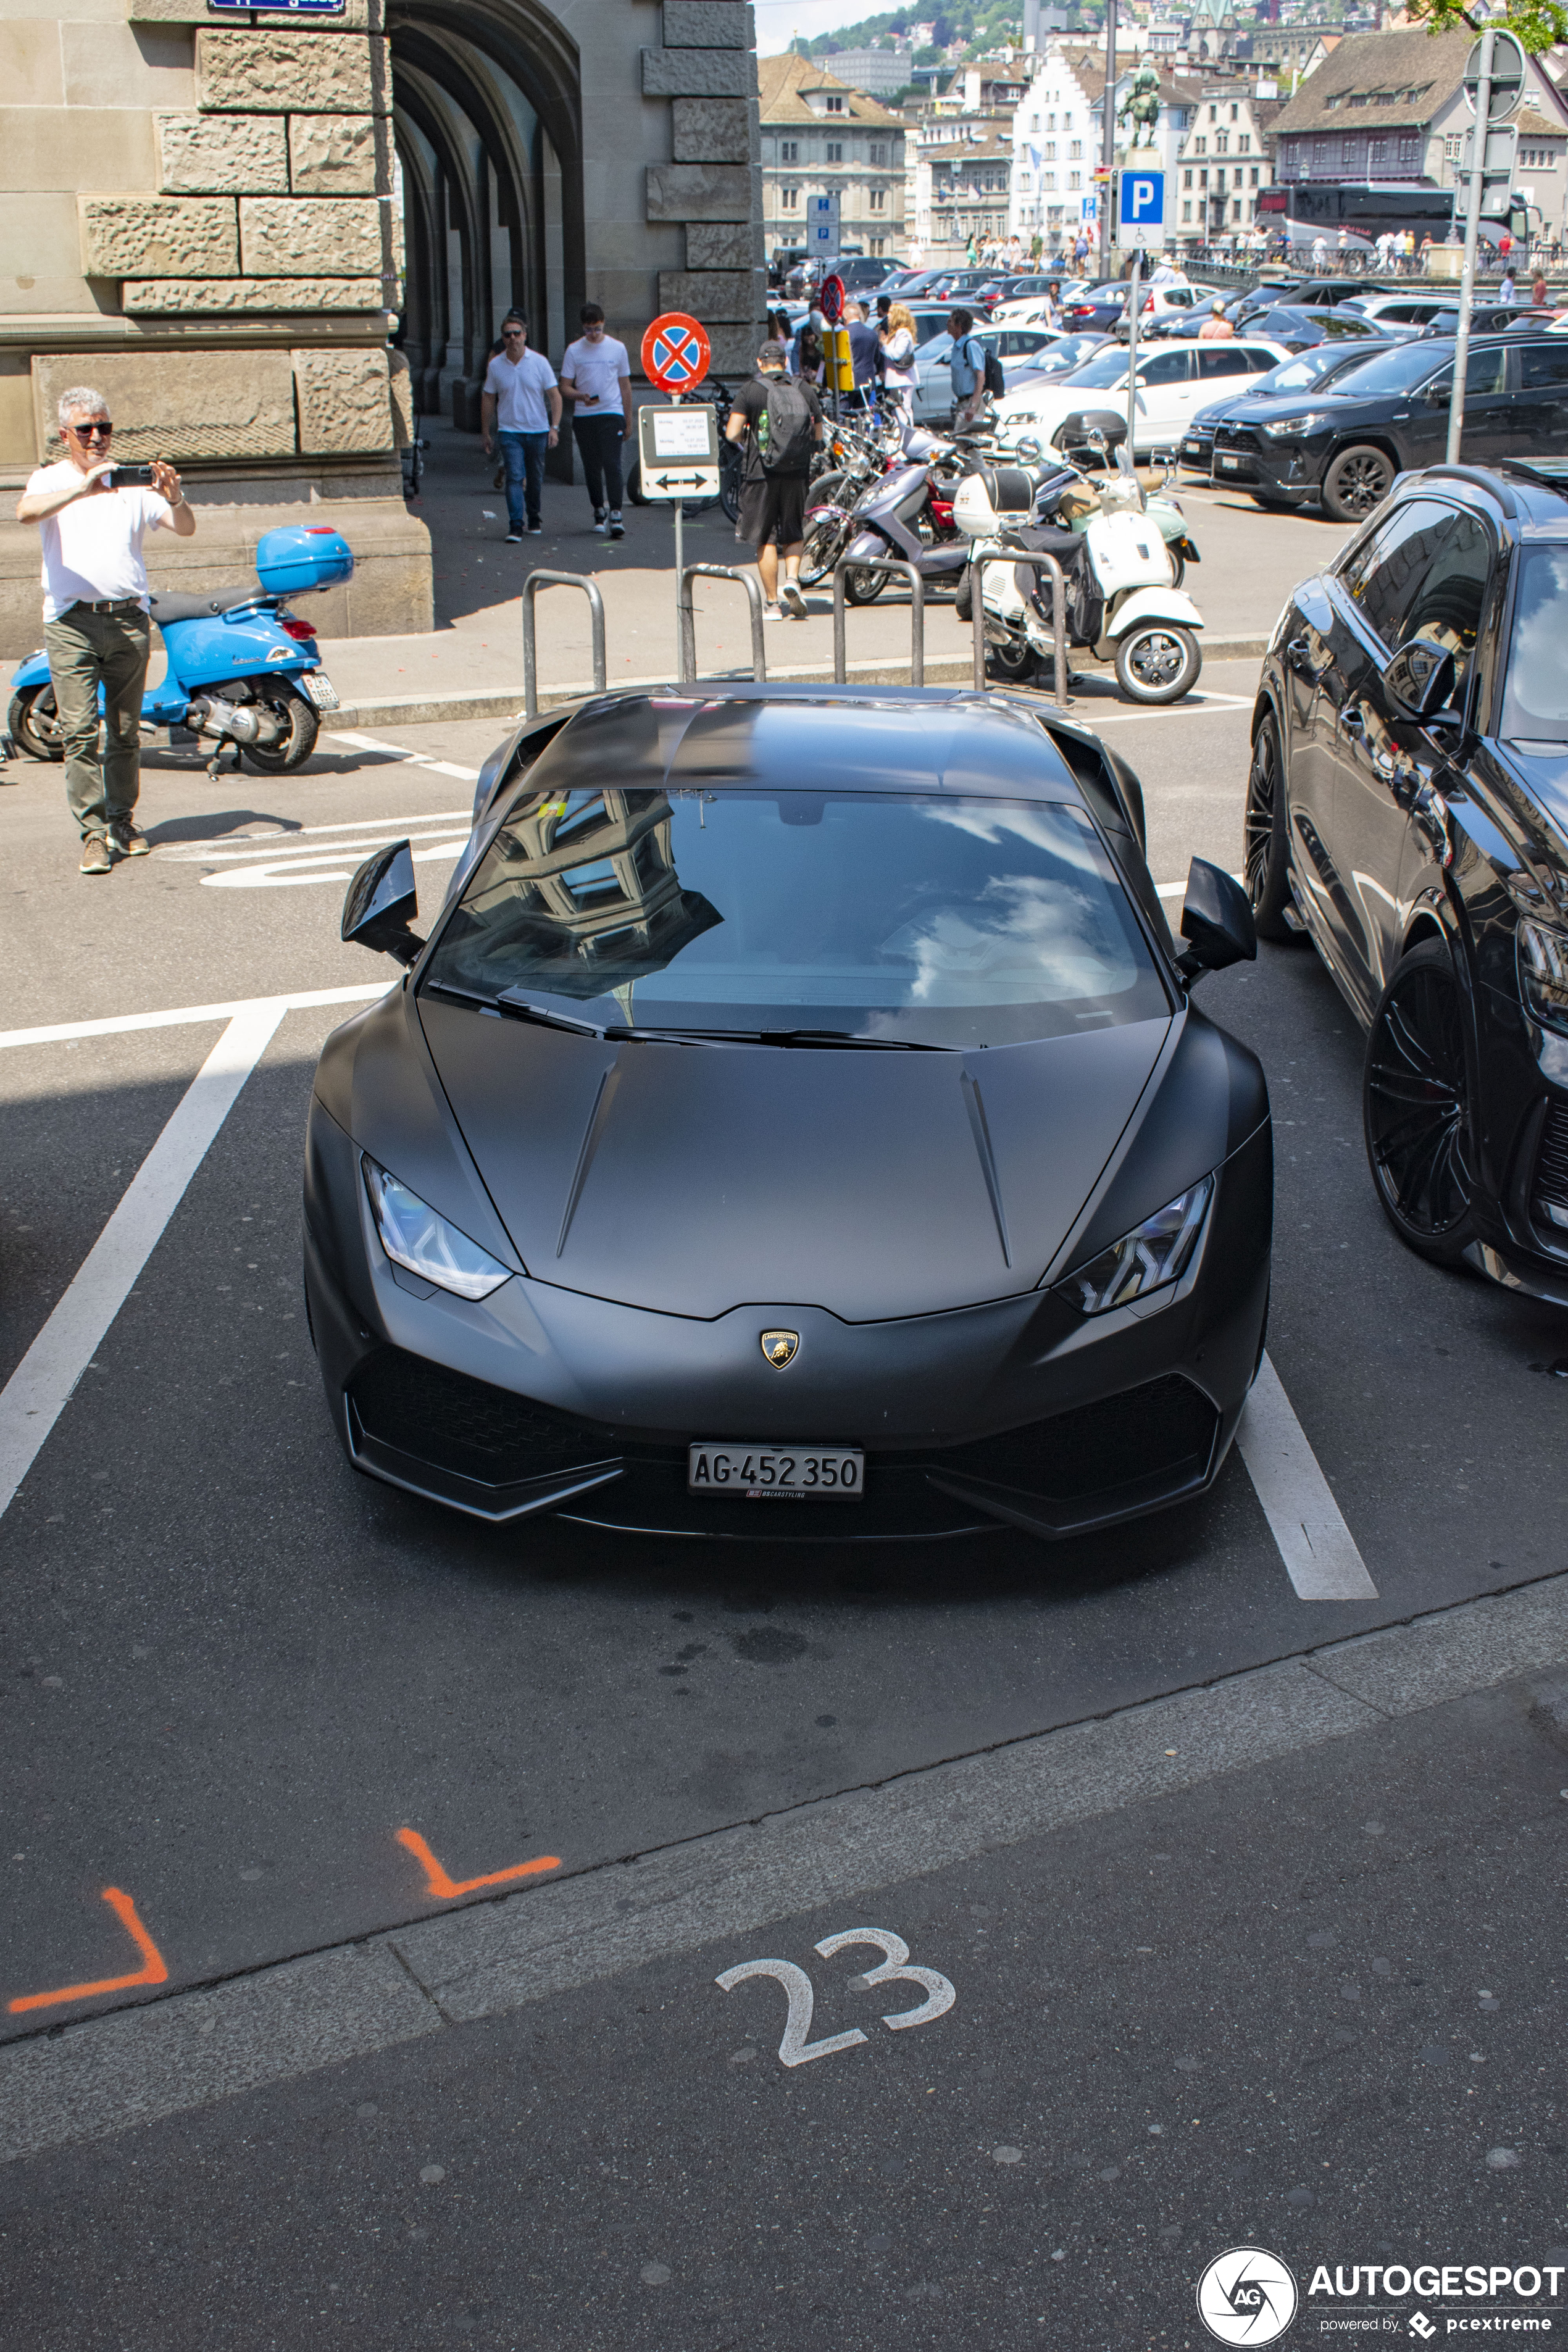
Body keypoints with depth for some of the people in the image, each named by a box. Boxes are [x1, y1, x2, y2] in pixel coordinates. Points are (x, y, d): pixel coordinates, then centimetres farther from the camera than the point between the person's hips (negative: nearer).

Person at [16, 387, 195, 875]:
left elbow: (185, 529, 5)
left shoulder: (132, 482, 12)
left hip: (129, 618, 2)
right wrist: (83, 489, -30)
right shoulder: (50, 480, 6)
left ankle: (123, 821, 21)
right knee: (79, 731, -9)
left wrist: (174, 499, -18)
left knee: (126, 731, 8)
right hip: (71, 620, -2)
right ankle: (95, 833, -7)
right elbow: (26, 511, -17)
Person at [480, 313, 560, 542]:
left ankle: (534, 519, 32)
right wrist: (485, 433, 11)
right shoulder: (495, 365, 1)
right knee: (514, 477, -15)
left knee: (535, 479, 11)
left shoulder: (539, 362, -2)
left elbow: (554, 396, -1)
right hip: (509, 431, -1)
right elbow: (488, 400, 10)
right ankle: (515, 527, -18)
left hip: (538, 431, 1)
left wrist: (555, 427, -11)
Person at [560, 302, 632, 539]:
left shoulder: (617, 348, 5)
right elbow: (565, 386, 4)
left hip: (612, 414, -2)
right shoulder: (574, 350, 3)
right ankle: (599, 511, 23)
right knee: (591, 467, 8)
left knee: (612, 464, -14)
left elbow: (625, 386, 11)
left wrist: (629, 421, 10)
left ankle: (615, 515, -17)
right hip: (583, 416, 2)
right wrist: (581, 396, -18)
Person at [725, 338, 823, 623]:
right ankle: (792, 578, -7)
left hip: (762, 473, -2)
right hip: (798, 473, 2)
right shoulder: (804, 390, 4)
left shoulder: (750, 390, -5)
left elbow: (732, 433, -9)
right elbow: (818, 434, 9)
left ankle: (773, 603, 6)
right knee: (794, 533, 18)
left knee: (766, 539, 5)